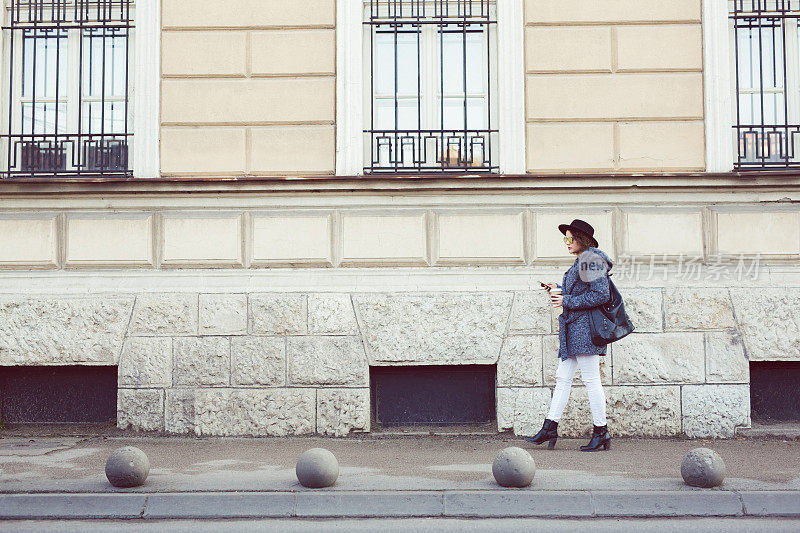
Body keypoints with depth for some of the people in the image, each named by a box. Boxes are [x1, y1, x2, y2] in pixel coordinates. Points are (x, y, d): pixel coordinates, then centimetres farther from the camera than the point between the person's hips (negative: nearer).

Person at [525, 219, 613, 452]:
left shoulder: (592, 261, -12)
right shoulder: (580, 262, 19)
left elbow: (601, 295, -20)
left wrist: (567, 301, -16)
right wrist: (558, 289, 13)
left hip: (586, 326, -10)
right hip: (573, 328, 10)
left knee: (591, 380, -5)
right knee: (562, 378, 7)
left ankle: (601, 433, 2)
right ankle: (550, 428, 9)